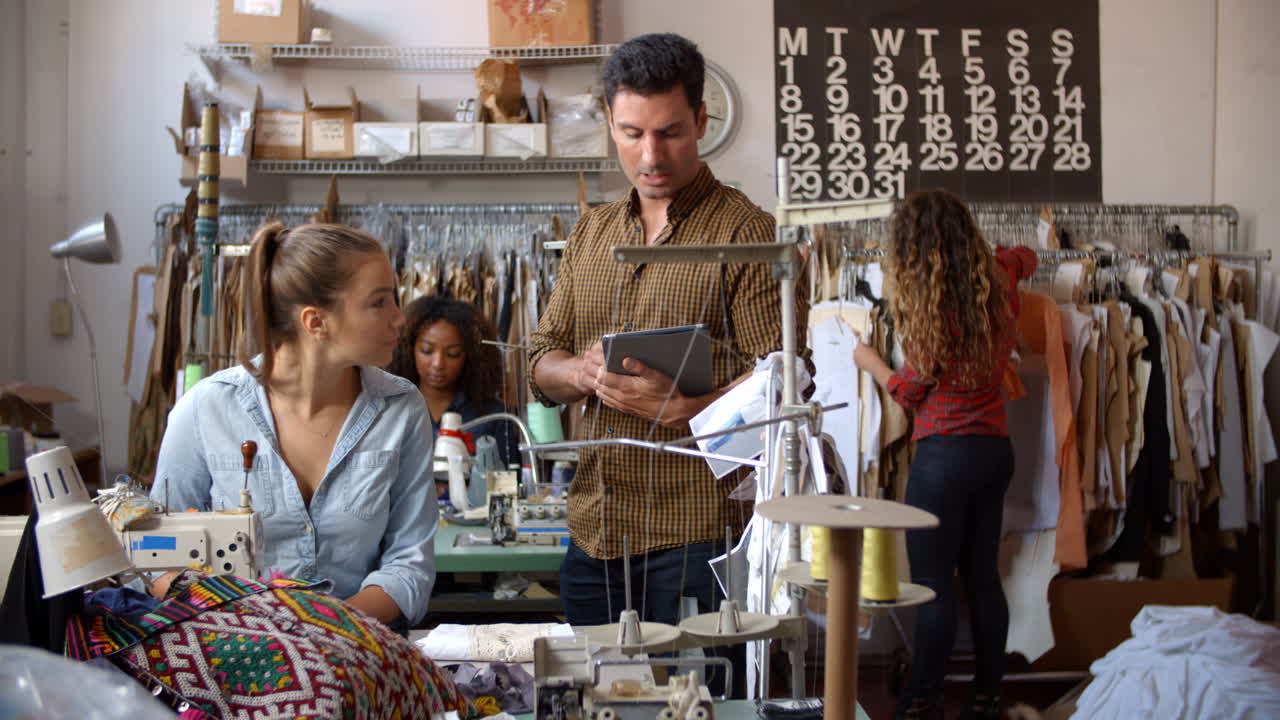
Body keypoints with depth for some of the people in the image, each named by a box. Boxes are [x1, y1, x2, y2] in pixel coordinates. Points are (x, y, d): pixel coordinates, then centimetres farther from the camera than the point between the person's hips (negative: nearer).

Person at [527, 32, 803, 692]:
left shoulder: (743, 231, -5)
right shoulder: (590, 233, 14)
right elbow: (540, 366, 14)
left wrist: (682, 409, -26)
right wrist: (583, 371, -8)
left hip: (694, 536, -5)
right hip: (593, 532, 6)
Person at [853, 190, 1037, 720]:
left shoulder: (930, 305, -16)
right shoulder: (996, 282, 3)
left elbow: (909, 391, -4)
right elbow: (1025, 257, 30)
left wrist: (870, 362, 12)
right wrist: (974, 253, 32)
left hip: (944, 454, -7)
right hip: (996, 448, 7)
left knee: (932, 583, -1)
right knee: (983, 576, 14)